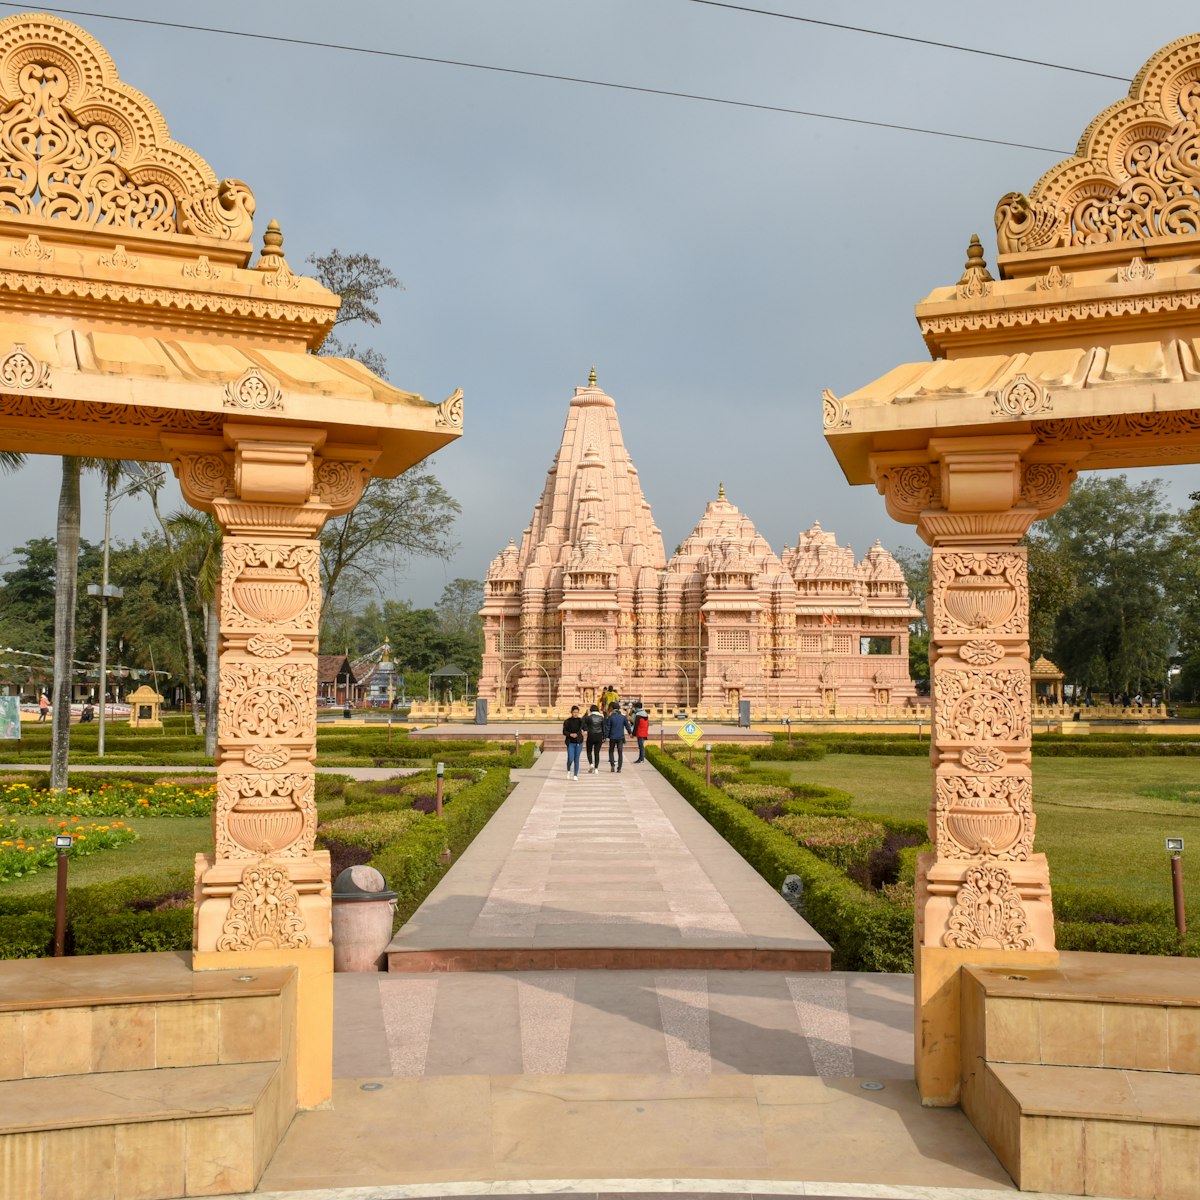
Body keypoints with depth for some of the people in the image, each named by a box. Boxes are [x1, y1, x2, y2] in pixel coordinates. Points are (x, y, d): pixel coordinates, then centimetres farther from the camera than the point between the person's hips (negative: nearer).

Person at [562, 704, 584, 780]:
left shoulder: (580, 720, 2)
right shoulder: (567, 721, -1)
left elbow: (584, 728, -9)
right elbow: (564, 732, -2)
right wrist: (570, 734, -20)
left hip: (579, 742, 1)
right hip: (570, 743, -1)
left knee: (576, 759, 4)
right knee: (570, 759, -8)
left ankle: (575, 775, 13)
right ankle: (568, 771, 22)